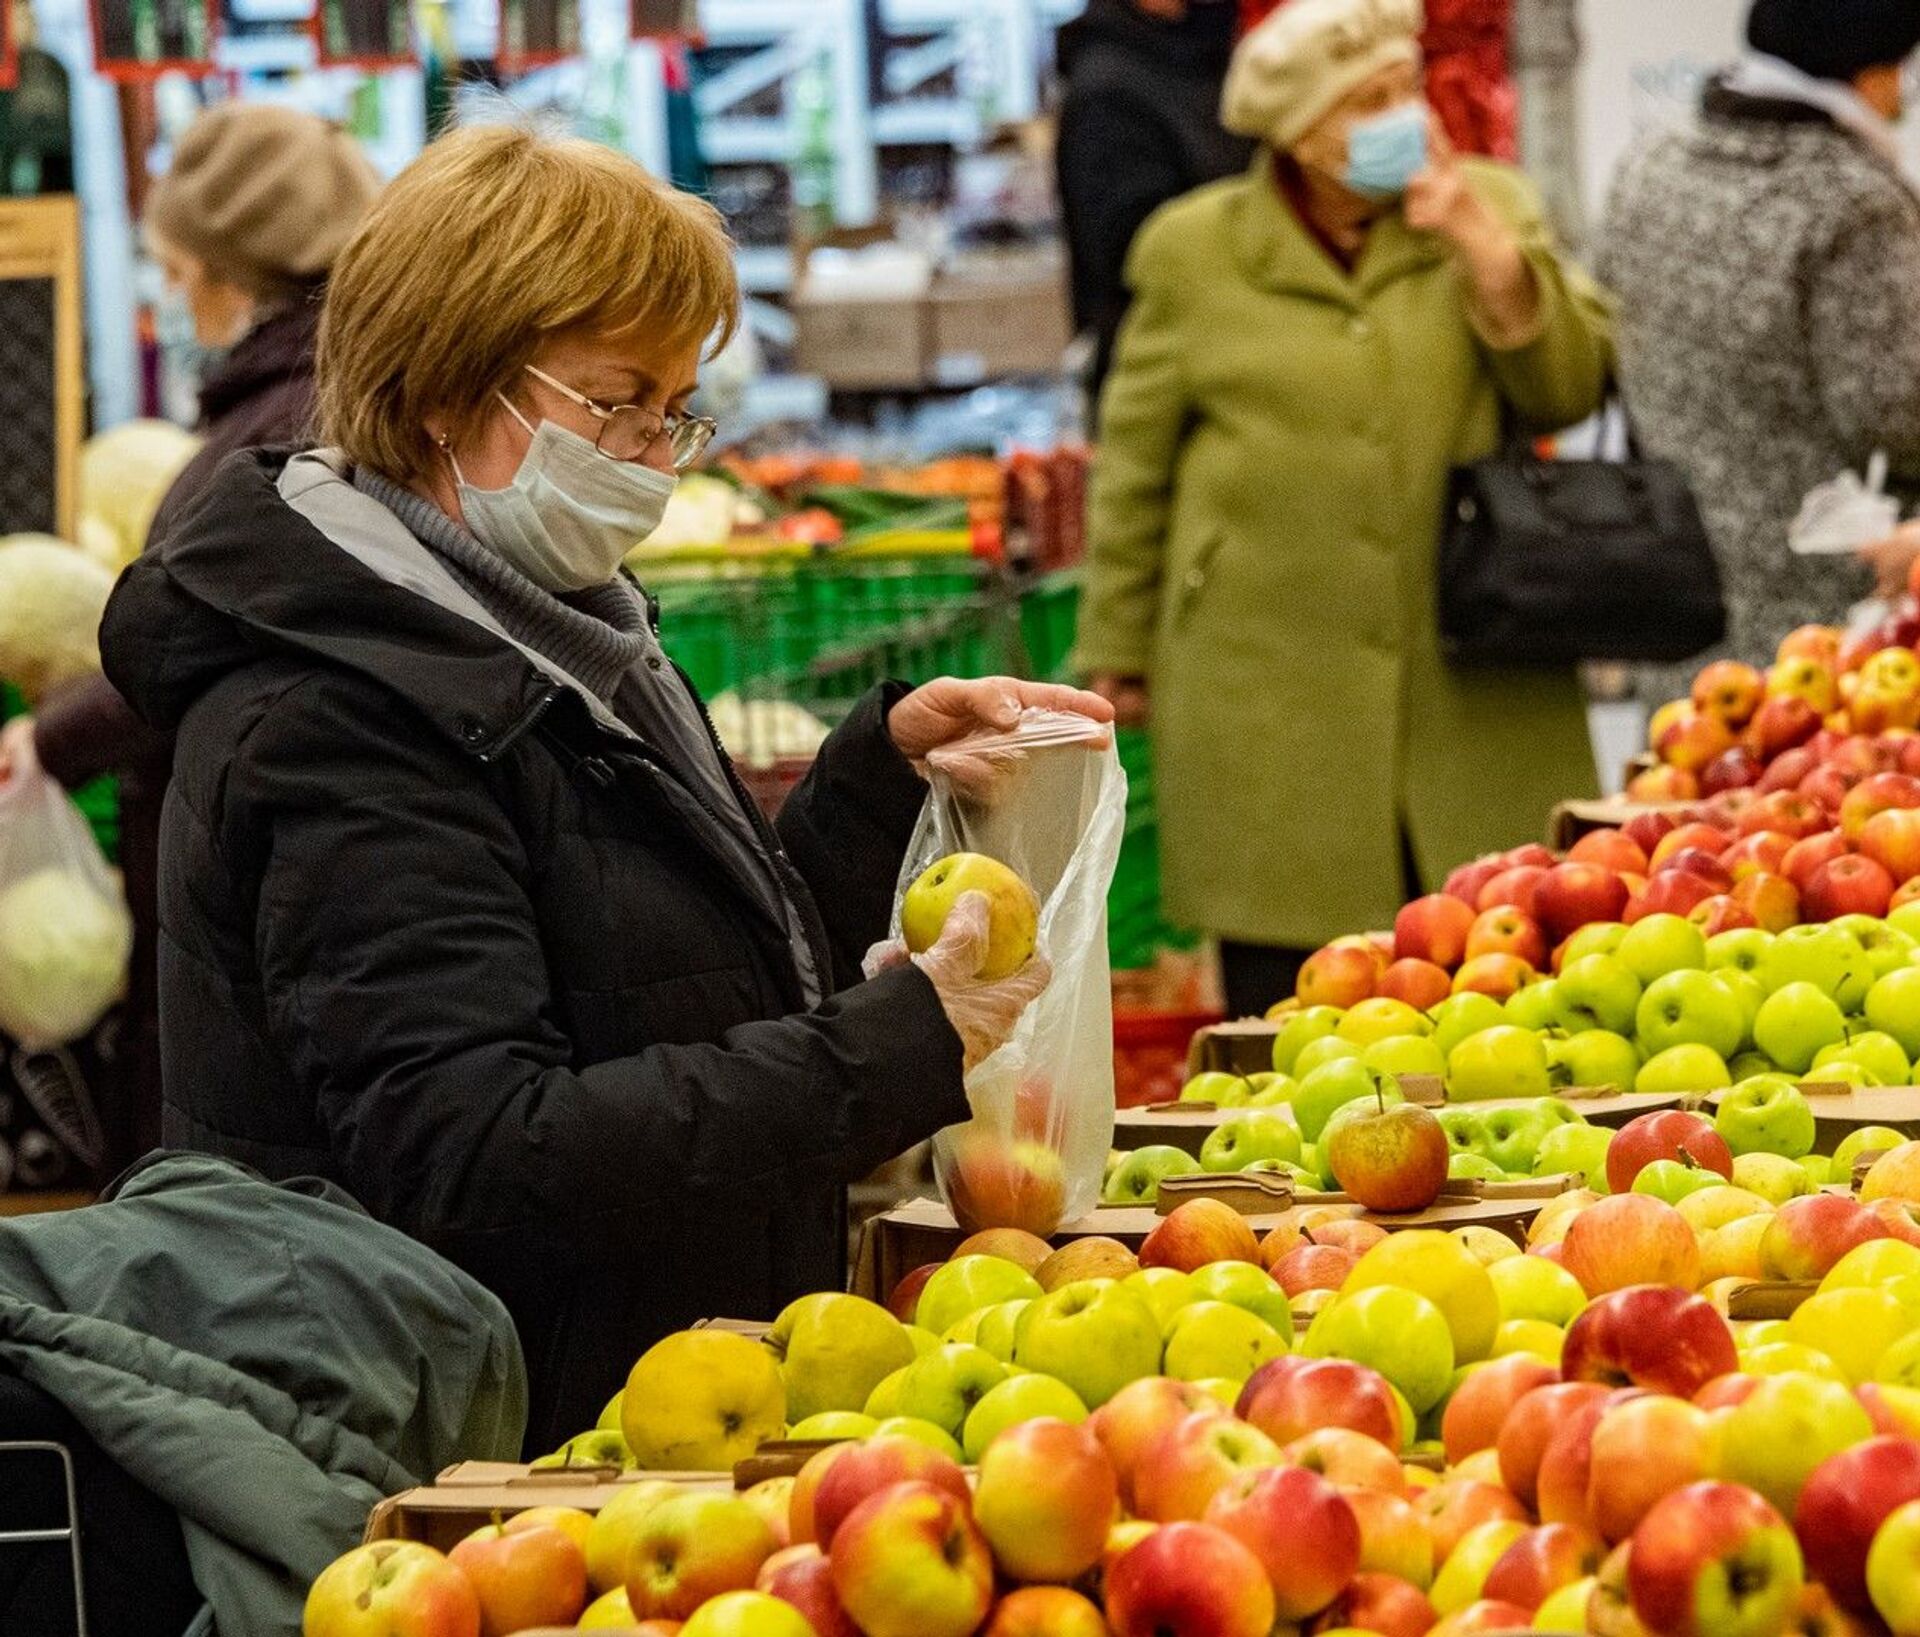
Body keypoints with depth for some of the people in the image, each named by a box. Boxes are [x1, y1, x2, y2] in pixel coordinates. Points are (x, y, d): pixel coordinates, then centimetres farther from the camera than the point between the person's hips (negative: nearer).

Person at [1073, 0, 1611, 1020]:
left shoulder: (1491, 209, 7)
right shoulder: (1194, 249, 2)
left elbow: (1569, 390, 1)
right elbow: (1136, 467, 8)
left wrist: (1481, 246, -11)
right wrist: (1119, 651, 9)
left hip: (1472, 686, 2)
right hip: (1269, 693, -2)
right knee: (1278, 983, 2)